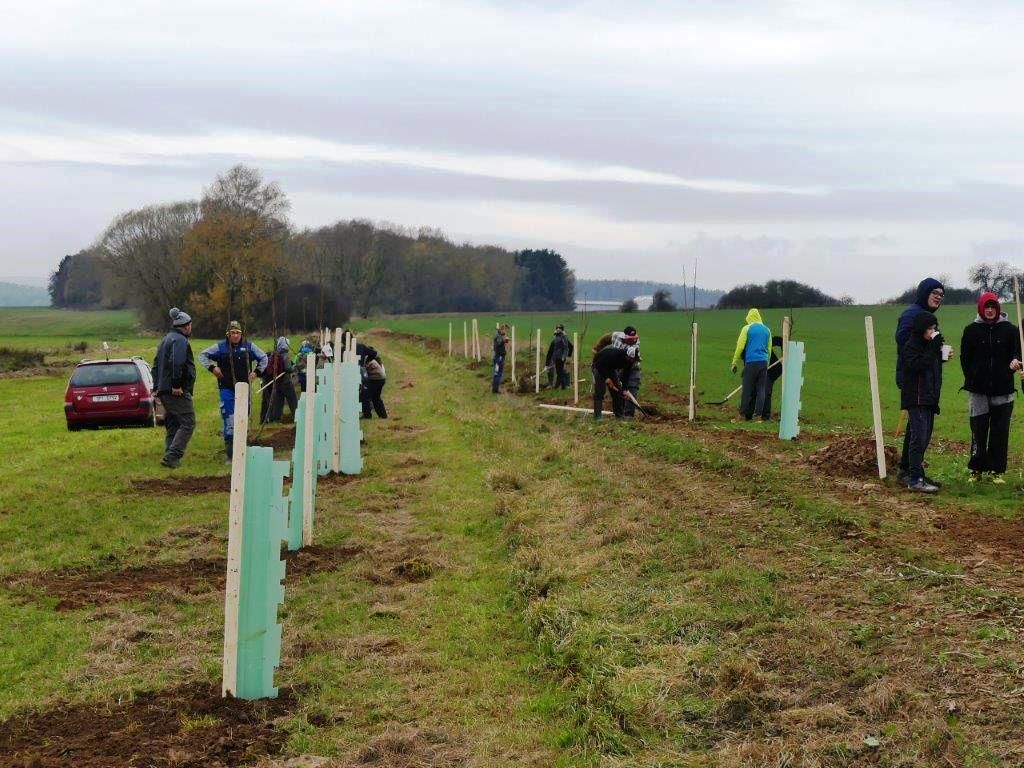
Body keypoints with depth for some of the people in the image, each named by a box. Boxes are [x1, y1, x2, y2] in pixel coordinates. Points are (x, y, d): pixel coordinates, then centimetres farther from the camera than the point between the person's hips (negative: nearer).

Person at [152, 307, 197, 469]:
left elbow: (156, 365, 25)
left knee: (172, 425, 15)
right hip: (178, 392, -10)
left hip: (165, 391, 10)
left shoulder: (166, 340, 22)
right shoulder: (180, 340, -11)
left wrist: (157, 386, 22)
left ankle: (170, 457, 14)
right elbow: (176, 363, -27)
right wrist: (177, 384, -24)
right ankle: (172, 456, -17)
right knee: (187, 423, -9)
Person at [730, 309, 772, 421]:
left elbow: (740, 347, -3)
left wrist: (735, 362, 4)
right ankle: (759, 413, -1)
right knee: (761, 389, 4)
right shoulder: (766, 330, 12)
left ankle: (745, 414, 1)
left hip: (751, 362, -4)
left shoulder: (747, 329, -1)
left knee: (748, 389, 0)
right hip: (763, 362, 4)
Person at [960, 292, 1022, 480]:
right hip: (978, 390, 0)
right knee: (978, 430, 0)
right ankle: (976, 469, 9)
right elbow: (964, 357, 8)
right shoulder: (971, 330, 4)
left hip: (1002, 389, 0)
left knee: (1000, 432, 3)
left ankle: (997, 470, 10)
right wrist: (971, 378, 0)